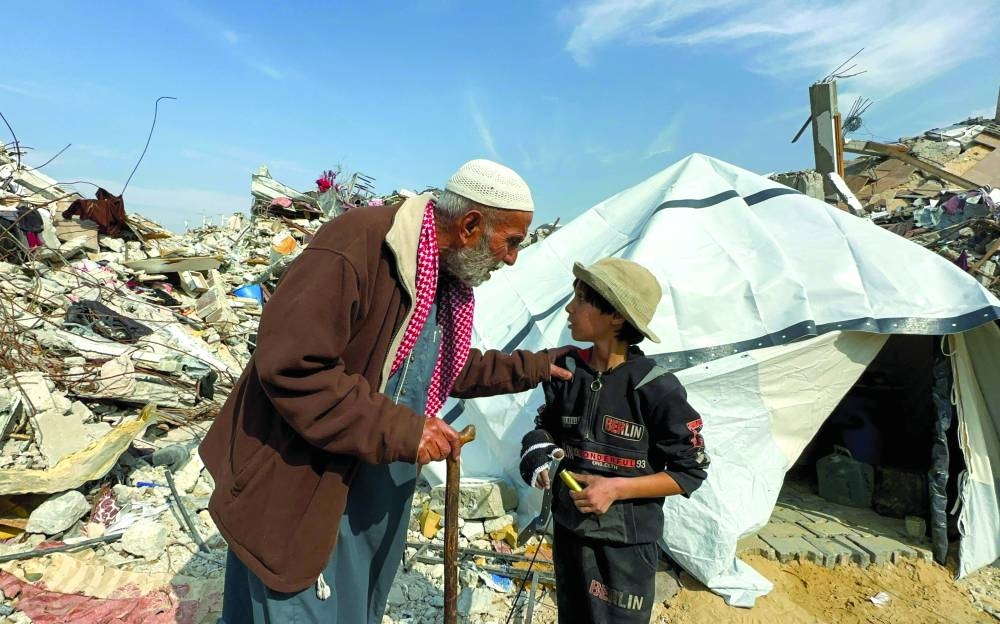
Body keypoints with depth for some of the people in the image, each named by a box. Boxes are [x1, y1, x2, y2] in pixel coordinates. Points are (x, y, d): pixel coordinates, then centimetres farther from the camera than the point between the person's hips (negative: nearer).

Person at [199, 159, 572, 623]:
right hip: (300, 487, -8)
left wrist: (532, 368, 13)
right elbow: (292, 369, -30)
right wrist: (402, 431, -27)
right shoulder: (356, 245, -26)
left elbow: (449, 370, 17)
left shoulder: (451, 281, 4)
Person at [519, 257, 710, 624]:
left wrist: (617, 488, -21)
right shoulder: (566, 372, -7)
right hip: (568, 528, 5)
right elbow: (548, 426, 12)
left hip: (626, 541, -4)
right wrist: (539, 447, -11)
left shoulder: (656, 388, -20)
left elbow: (691, 471, -12)